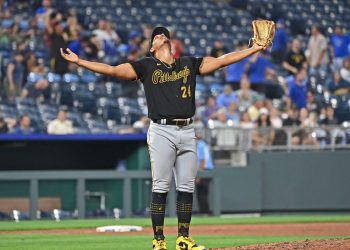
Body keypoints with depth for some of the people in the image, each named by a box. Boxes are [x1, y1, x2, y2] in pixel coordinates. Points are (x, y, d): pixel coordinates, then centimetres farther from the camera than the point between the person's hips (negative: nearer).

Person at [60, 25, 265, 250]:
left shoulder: (190, 64, 16)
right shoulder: (146, 66, 7)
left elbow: (221, 61, 15)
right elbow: (112, 70, 0)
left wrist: (256, 48, 10)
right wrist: (78, 61, -9)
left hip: (187, 131, 3)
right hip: (161, 131, -3)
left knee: (187, 187, 3)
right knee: (160, 187, -5)